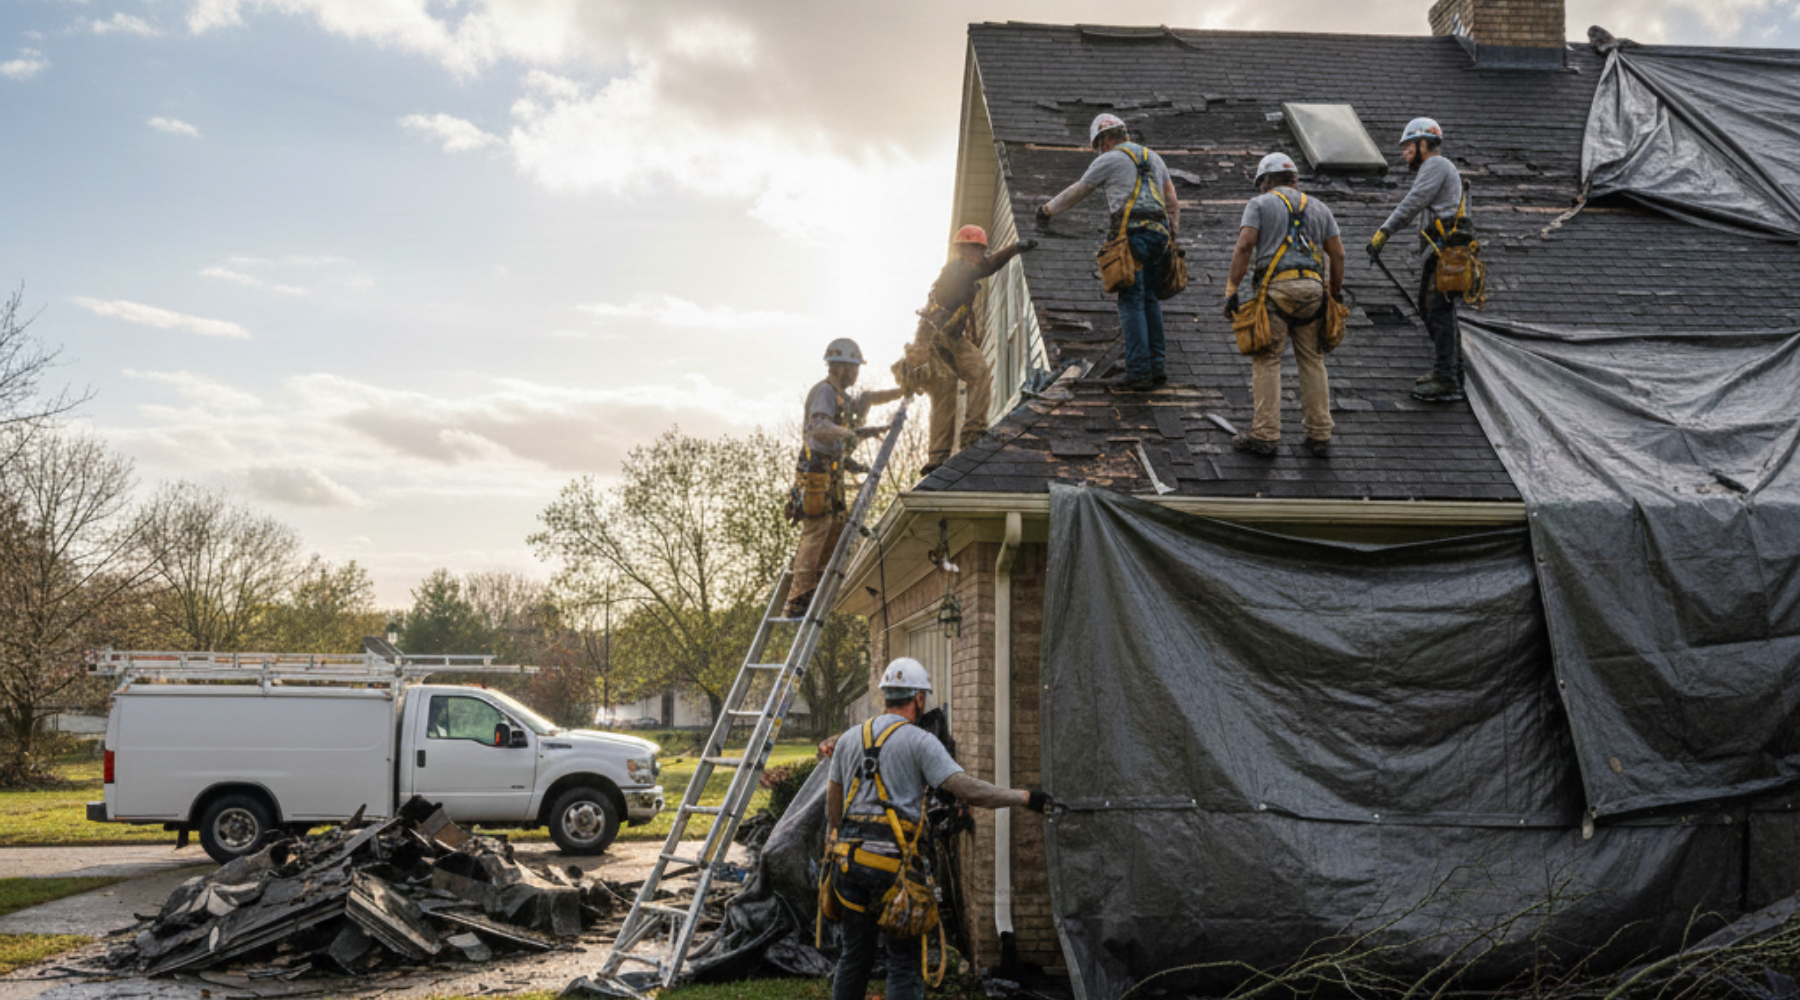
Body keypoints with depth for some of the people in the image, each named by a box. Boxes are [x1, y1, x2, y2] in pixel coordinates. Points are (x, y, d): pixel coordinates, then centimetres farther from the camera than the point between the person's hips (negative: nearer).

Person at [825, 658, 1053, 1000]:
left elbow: (833, 800, 20)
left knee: (854, 955, 16)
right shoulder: (919, 741, -6)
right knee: (904, 961, 0)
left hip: (849, 858, 6)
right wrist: (1025, 797, -8)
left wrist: (833, 848, 30)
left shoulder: (849, 738, 13)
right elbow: (967, 789, -15)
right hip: (895, 861, -6)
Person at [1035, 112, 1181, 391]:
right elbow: (1172, 202, 22)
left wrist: (1048, 209, 26)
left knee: (1131, 302, -7)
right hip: (1159, 233, 7)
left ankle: (1138, 373, -12)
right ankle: (1157, 367, 10)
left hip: (1132, 233, -7)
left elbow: (1077, 192, 12)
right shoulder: (1153, 157, 23)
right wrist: (1173, 237, 23)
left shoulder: (1110, 160, 3)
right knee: (1149, 299, 13)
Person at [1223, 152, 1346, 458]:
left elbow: (1244, 246, -7)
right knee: (1313, 362, 10)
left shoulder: (1260, 204, 7)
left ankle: (1264, 435, -4)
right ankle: (1320, 436, 11)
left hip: (1275, 288, -4)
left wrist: (1232, 289, -7)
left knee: (1266, 361, 0)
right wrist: (1336, 294, 22)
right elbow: (1338, 253, 14)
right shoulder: (1317, 207, 19)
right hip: (1313, 288, 4)